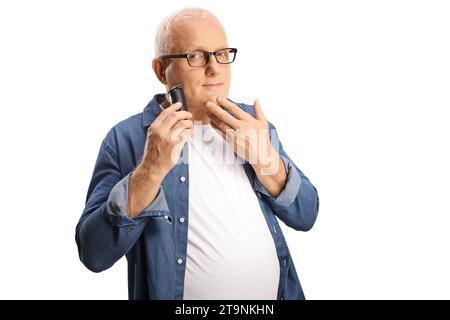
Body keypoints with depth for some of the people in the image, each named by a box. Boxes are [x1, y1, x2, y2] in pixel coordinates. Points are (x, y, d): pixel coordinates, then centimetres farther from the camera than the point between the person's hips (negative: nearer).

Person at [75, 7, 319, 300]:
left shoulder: (252, 121, -1)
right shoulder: (125, 139, -12)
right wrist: (151, 169, -29)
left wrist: (263, 157, -20)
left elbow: (306, 216, -3)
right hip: (188, 291, -3)